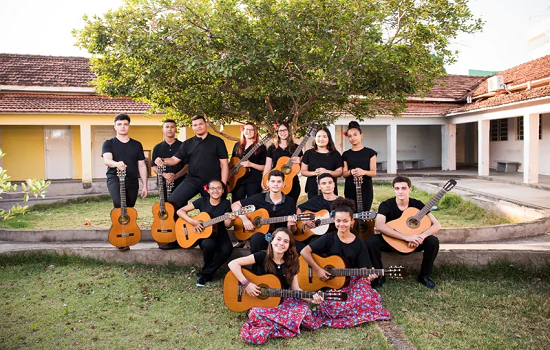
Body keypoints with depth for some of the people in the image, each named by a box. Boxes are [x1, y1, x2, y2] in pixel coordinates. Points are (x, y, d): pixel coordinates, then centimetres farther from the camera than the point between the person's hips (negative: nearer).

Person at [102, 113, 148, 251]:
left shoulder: (137, 145, 13)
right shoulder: (108, 144, 5)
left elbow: (141, 165, 13)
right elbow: (107, 160, -14)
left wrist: (144, 185, 8)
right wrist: (116, 163, -38)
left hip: (132, 182, 4)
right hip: (115, 179, -3)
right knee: (119, 203, -29)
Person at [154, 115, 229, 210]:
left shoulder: (217, 141, 2)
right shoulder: (187, 143, 11)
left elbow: (224, 164, -1)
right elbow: (174, 159, 10)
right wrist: (162, 160, -13)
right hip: (191, 180, 2)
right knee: (171, 203, -13)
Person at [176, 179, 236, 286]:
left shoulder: (225, 203, -3)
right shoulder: (202, 201, -4)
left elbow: (227, 225, -3)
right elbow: (180, 211, -5)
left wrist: (231, 220, -26)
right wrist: (193, 222, -19)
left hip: (219, 234, 1)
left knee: (227, 249, -31)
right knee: (209, 244, -36)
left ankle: (205, 274, -11)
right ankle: (207, 269, -4)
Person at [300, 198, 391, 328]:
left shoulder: (359, 243, 1)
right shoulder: (328, 238, -4)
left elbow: (363, 268, 1)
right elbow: (305, 251, -9)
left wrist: (368, 275, -21)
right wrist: (317, 269, -16)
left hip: (352, 282, 2)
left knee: (365, 300, -27)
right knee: (334, 305, -30)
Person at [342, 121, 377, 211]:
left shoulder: (370, 152, 2)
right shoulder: (346, 154, 8)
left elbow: (374, 172, -2)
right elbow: (344, 174, 6)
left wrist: (364, 172, -22)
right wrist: (351, 172, -17)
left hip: (366, 188, -1)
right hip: (350, 189, 1)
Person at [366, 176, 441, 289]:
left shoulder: (417, 204, -8)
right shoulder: (386, 205, -15)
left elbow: (437, 225, -12)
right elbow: (379, 225, -33)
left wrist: (421, 237, -33)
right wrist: (406, 237, -39)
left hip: (413, 243, 2)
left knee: (433, 241, -24)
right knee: (370, 241, -30)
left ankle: (424, 275, -1)